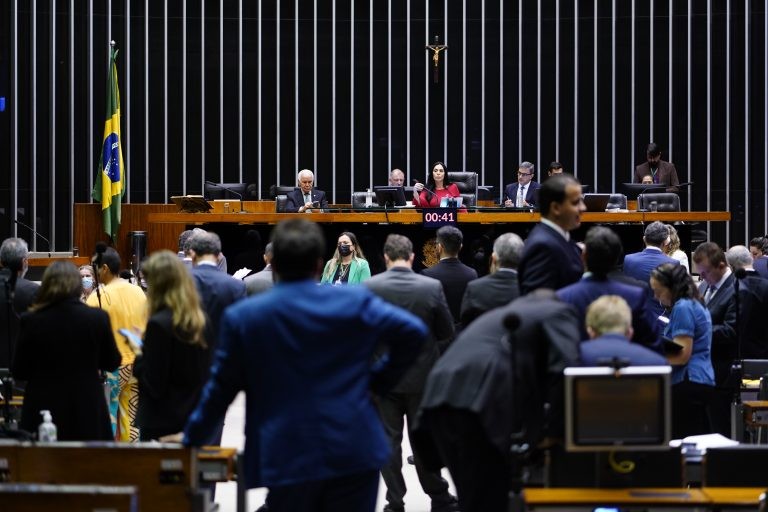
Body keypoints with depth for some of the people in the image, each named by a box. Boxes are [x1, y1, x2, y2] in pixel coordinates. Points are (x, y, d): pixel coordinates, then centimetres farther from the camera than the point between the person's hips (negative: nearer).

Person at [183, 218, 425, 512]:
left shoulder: (242, 316, -1)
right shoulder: (355, 302, -1)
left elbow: (222, 387, 5)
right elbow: (413, 331, -4)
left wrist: (192, 438, 19)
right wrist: (380, 380, 7)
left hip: (288, 459, 0)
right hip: (355, 452, 0)